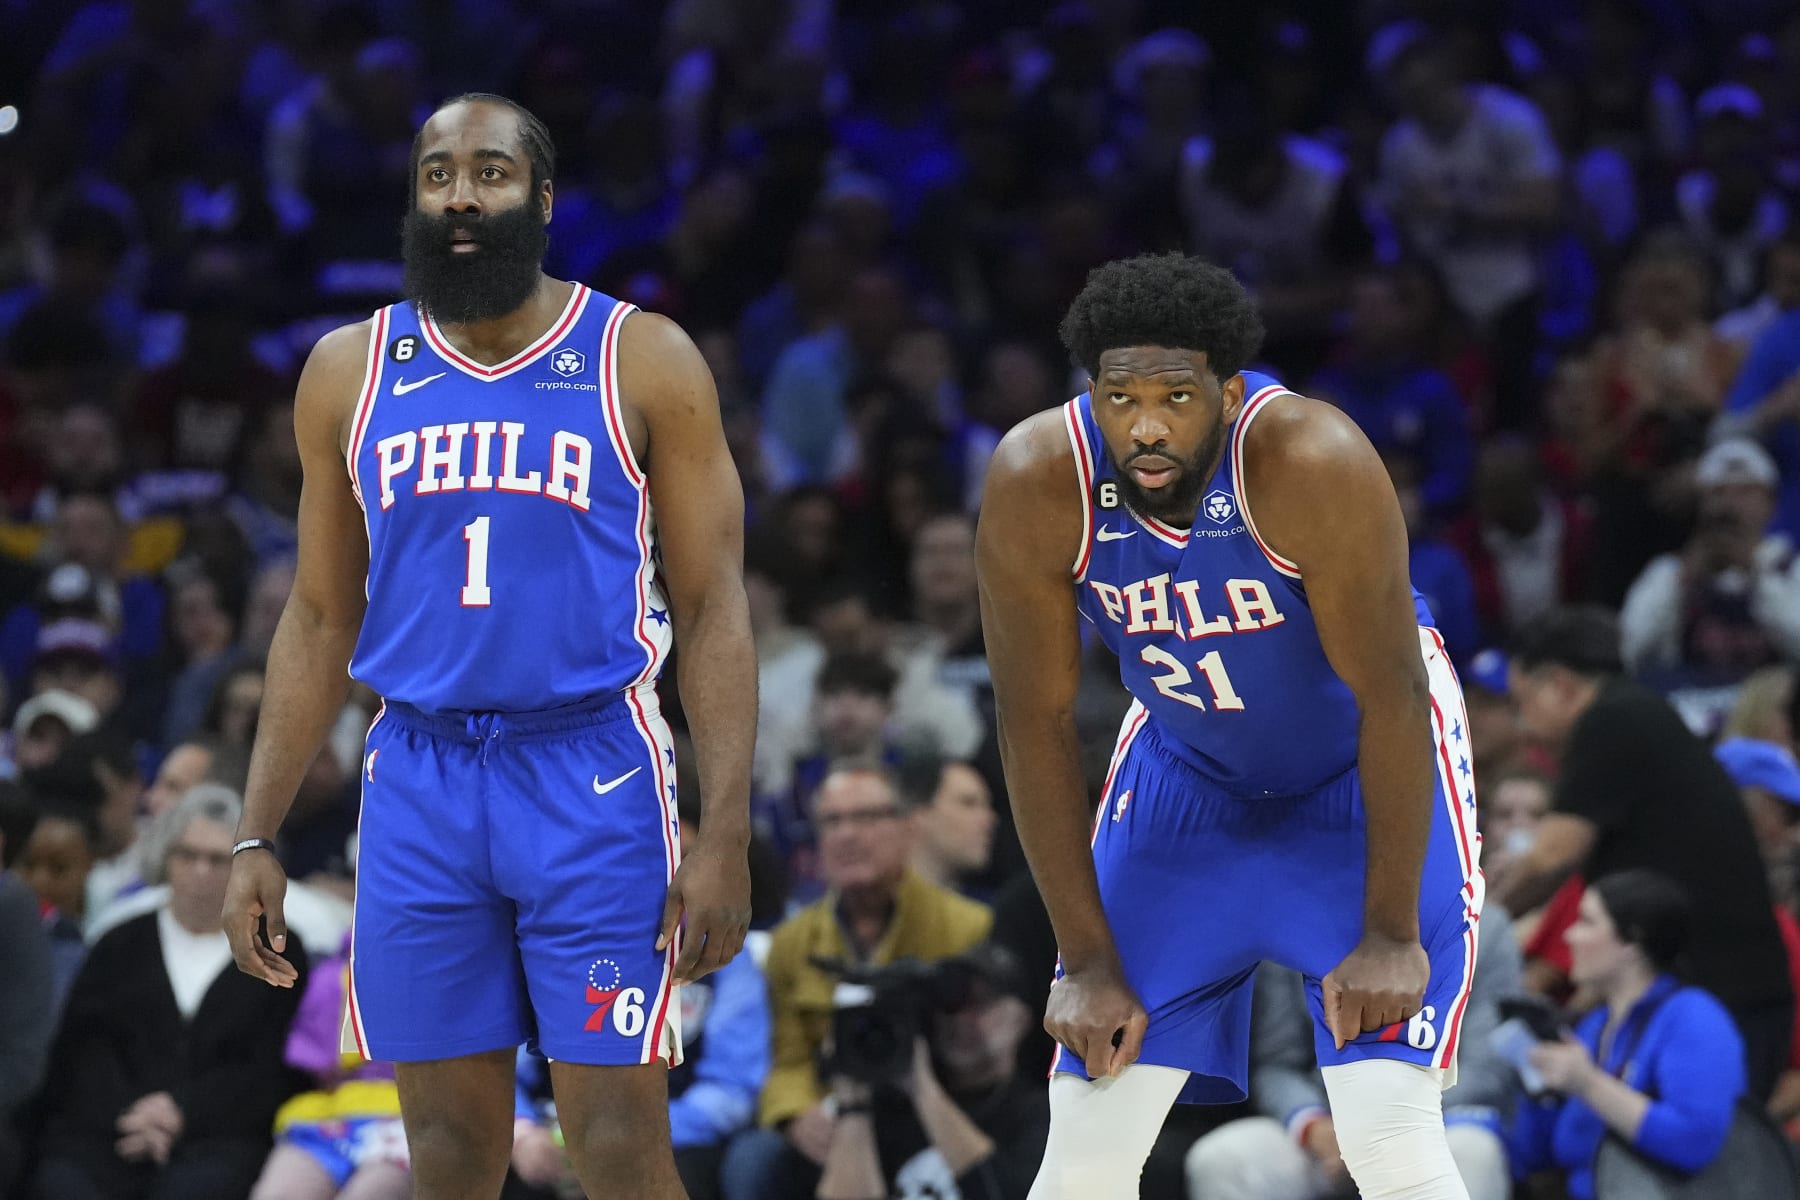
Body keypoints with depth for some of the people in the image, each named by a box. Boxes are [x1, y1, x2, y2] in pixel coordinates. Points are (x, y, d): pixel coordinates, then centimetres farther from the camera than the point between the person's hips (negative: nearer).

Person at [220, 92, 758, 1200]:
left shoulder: (643, 361, 0)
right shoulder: (351, 371, 10)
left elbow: (714, 609, -1)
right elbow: (320, 619, 15)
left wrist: (726, 835, -11)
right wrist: (258, 837, 9)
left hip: (592, 778, -3)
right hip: (420, 778, 3)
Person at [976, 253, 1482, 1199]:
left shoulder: (1313, 462, -33)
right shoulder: (1037, 483, -24)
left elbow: (1389, 697, -25)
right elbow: (1036, 722, -14)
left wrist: (1391, 934, -22)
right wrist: (1088, 961, -12)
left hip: (1369, 769, -3)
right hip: (1187, 771, 3)